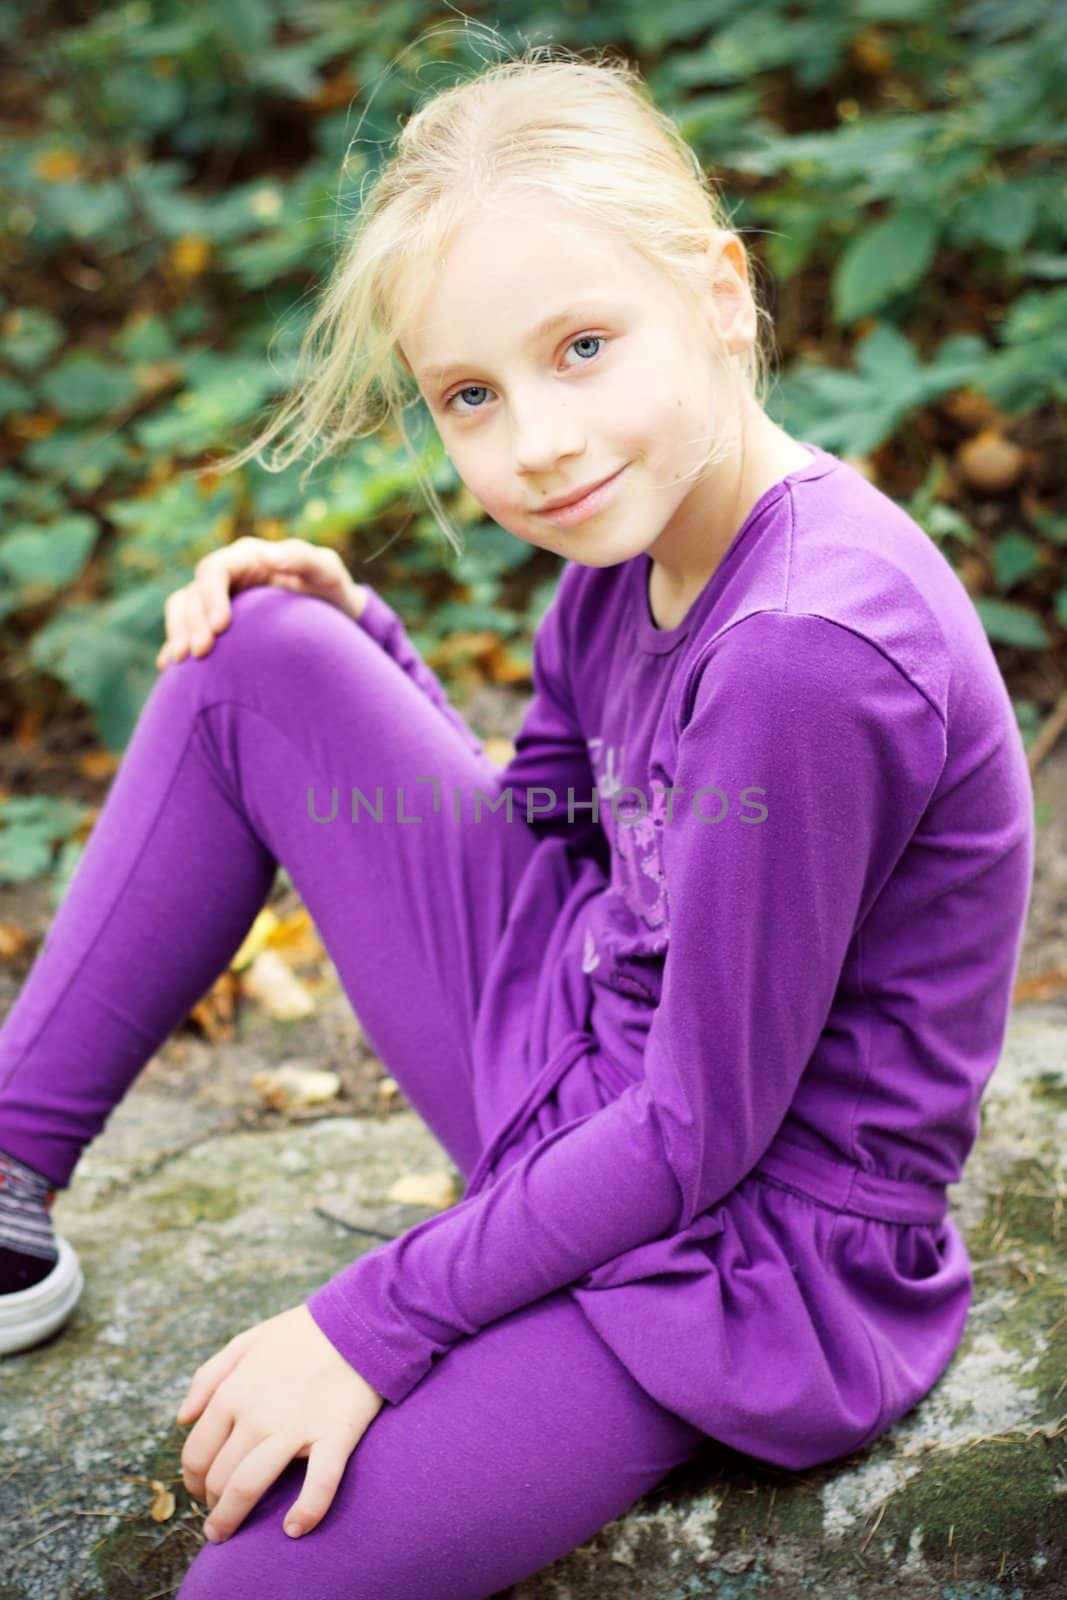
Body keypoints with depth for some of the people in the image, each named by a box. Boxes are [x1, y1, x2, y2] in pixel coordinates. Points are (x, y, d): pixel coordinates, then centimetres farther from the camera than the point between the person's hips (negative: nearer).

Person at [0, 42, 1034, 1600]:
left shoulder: (816, 651, -30)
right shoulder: (631, 534, -4)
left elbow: (700, 1136, -23)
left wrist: (376, 1320, -15)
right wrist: (354, 633, -1)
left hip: (748, 1252, -8)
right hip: (580, 1068, 8)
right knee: (249, 655, -1)